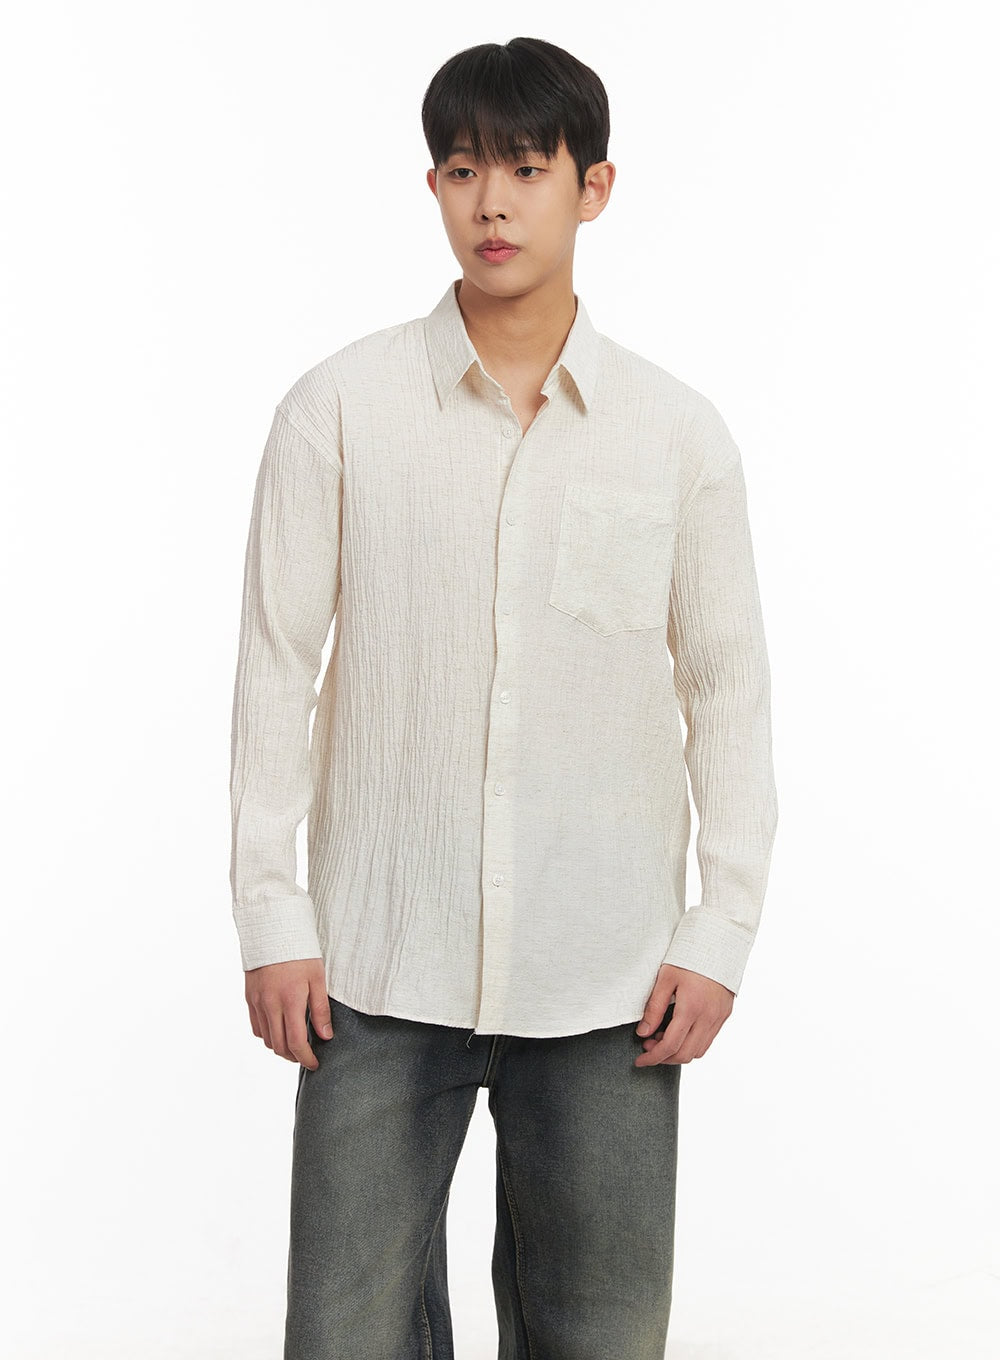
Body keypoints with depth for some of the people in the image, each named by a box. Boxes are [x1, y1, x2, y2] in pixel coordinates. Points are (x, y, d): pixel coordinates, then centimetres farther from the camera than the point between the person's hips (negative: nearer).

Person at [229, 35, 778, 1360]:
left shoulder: (679, 431, 2)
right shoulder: (339, 408, -1)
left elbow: (728, 688, 6)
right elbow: (277, 664, 1)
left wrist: (723, 930, 1)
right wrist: (270, 913, -2)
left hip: (607, 976, 1)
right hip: (380, 965, 0)